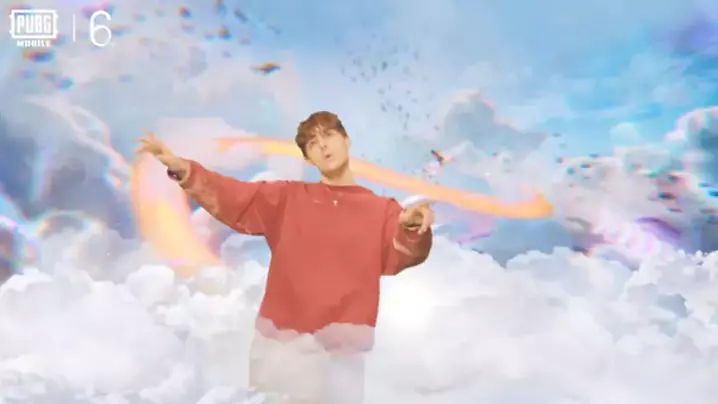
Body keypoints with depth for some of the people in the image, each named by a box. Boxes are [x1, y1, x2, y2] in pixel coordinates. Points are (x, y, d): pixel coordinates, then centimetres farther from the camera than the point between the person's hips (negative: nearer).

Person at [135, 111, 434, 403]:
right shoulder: (288, 197, 9)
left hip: (343, 352, -1)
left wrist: (412, 228, -37)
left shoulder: (381, 209, 3)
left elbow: (401, 256, -14)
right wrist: (181, 169, -15)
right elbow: (230, 194, 1)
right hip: (280, 343, 2)